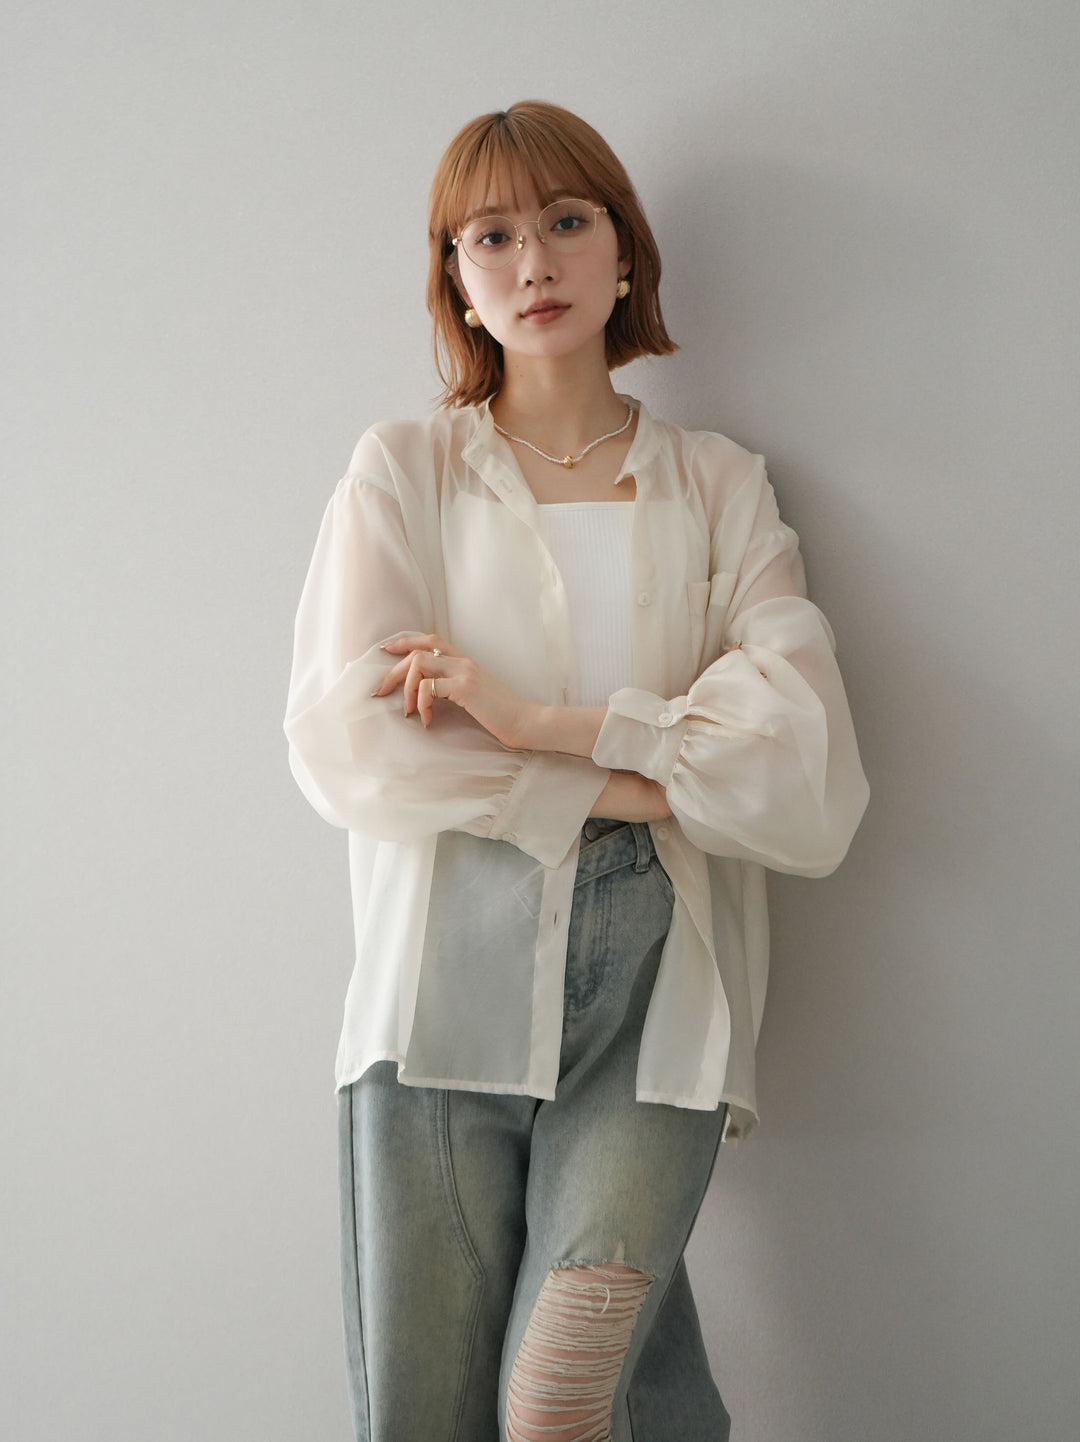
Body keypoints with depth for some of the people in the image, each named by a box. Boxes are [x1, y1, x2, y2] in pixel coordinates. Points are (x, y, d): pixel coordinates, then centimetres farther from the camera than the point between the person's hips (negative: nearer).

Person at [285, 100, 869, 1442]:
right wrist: (650, 780, -7)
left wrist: (539, 716, -9)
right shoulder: (402, 470, 10)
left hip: (655, 991, 0)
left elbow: (814, 778, -2)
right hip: (447, 980, 0)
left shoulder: (721, 487, 12)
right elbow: (346, 742, -6)